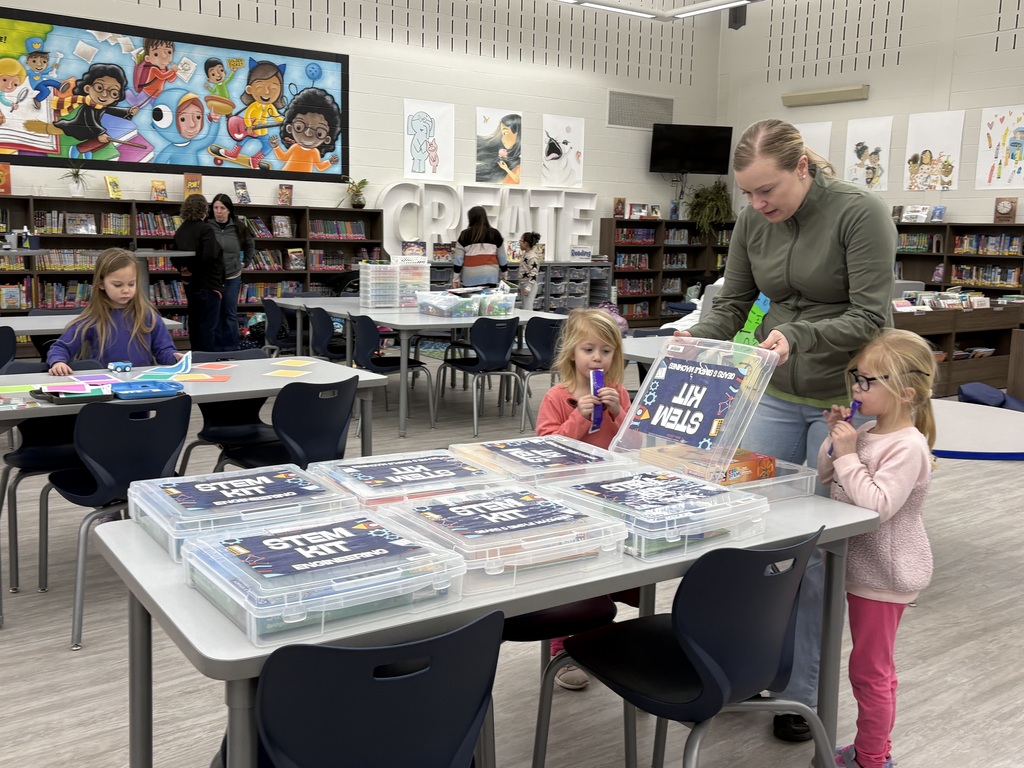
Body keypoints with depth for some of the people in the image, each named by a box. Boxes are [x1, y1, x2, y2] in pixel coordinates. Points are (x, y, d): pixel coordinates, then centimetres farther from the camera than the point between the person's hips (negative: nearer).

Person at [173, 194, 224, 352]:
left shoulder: (180, 230, 11)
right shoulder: (205, 229, -14)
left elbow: (174, 257, 11)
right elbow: (208, 256, -24)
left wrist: (183, 269, 0)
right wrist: (194, 270, -11)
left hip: (190, 284, 8)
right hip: (208, 284, -8)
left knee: (194, 322, 16)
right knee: (208, 325, -6)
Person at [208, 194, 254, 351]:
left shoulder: (238, 227, 2)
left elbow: (249, 245, 20)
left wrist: (245, 262, 14)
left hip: (233, 277, 2)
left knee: (231, 314, 6)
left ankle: (231, 349, 14)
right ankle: (217, 349, 13)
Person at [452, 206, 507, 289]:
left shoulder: (464, 235, 0)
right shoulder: (495, 233, 4)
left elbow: (458, 259, 0)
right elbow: (502, 257, 10)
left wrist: (456, 279, 5)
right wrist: (504, 274, 21)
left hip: (470, 278, -1)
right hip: (490, 277, 1)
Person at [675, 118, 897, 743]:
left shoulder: (860, 212, -16)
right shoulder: (753, 222, 1)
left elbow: (871, 317, -19)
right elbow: (732, 303, 6)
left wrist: (797, 337, -33)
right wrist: (695, 338, -14)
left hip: (844, 402, -5)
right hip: (775, 397, 5)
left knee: (819, 548, 3)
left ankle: (804, 692, 19)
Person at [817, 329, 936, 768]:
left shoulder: (908, 447, -23)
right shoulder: (867, 432, 4)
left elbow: (877, 505, -31)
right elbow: (826, 479, 11)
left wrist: (847, 455, -27)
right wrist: (835, 441, -4)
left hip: (883, 575, -9)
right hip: (860, 565, 9)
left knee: (869, 669, 4)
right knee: (875, 666, 21)